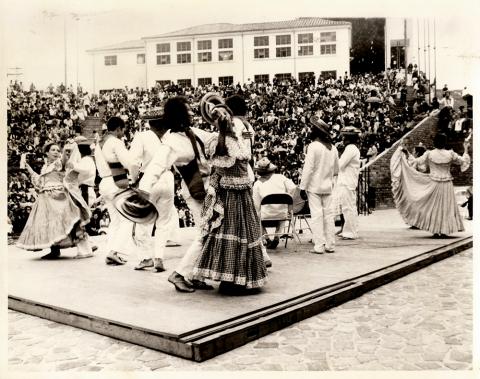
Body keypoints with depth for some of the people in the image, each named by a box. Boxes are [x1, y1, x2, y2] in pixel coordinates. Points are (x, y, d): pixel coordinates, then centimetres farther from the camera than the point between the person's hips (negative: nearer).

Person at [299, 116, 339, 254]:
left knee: (317, 215, -3)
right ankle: (330, 245, 14)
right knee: (328, 214, 10)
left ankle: (319, 246, -2)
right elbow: (336, 170, 15)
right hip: (328, 187, 6)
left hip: (314, 187, -6)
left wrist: (303, 187, -12)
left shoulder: (313, 146, -13)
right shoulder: (333, 148, 7)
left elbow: (308, 168, -16)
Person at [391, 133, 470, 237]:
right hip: (447, 185, 0)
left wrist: (405, 153, 5)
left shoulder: (429, 154, -10)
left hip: (434, 184, 0)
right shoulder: (450, 154, -7)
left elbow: (416, 162, -5)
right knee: (446, 206, 9)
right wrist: (466, 149, 20)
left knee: (434, 206, 10)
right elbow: (463, 161, 6)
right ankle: (444, 231, 8)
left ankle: (436, 231, 12)